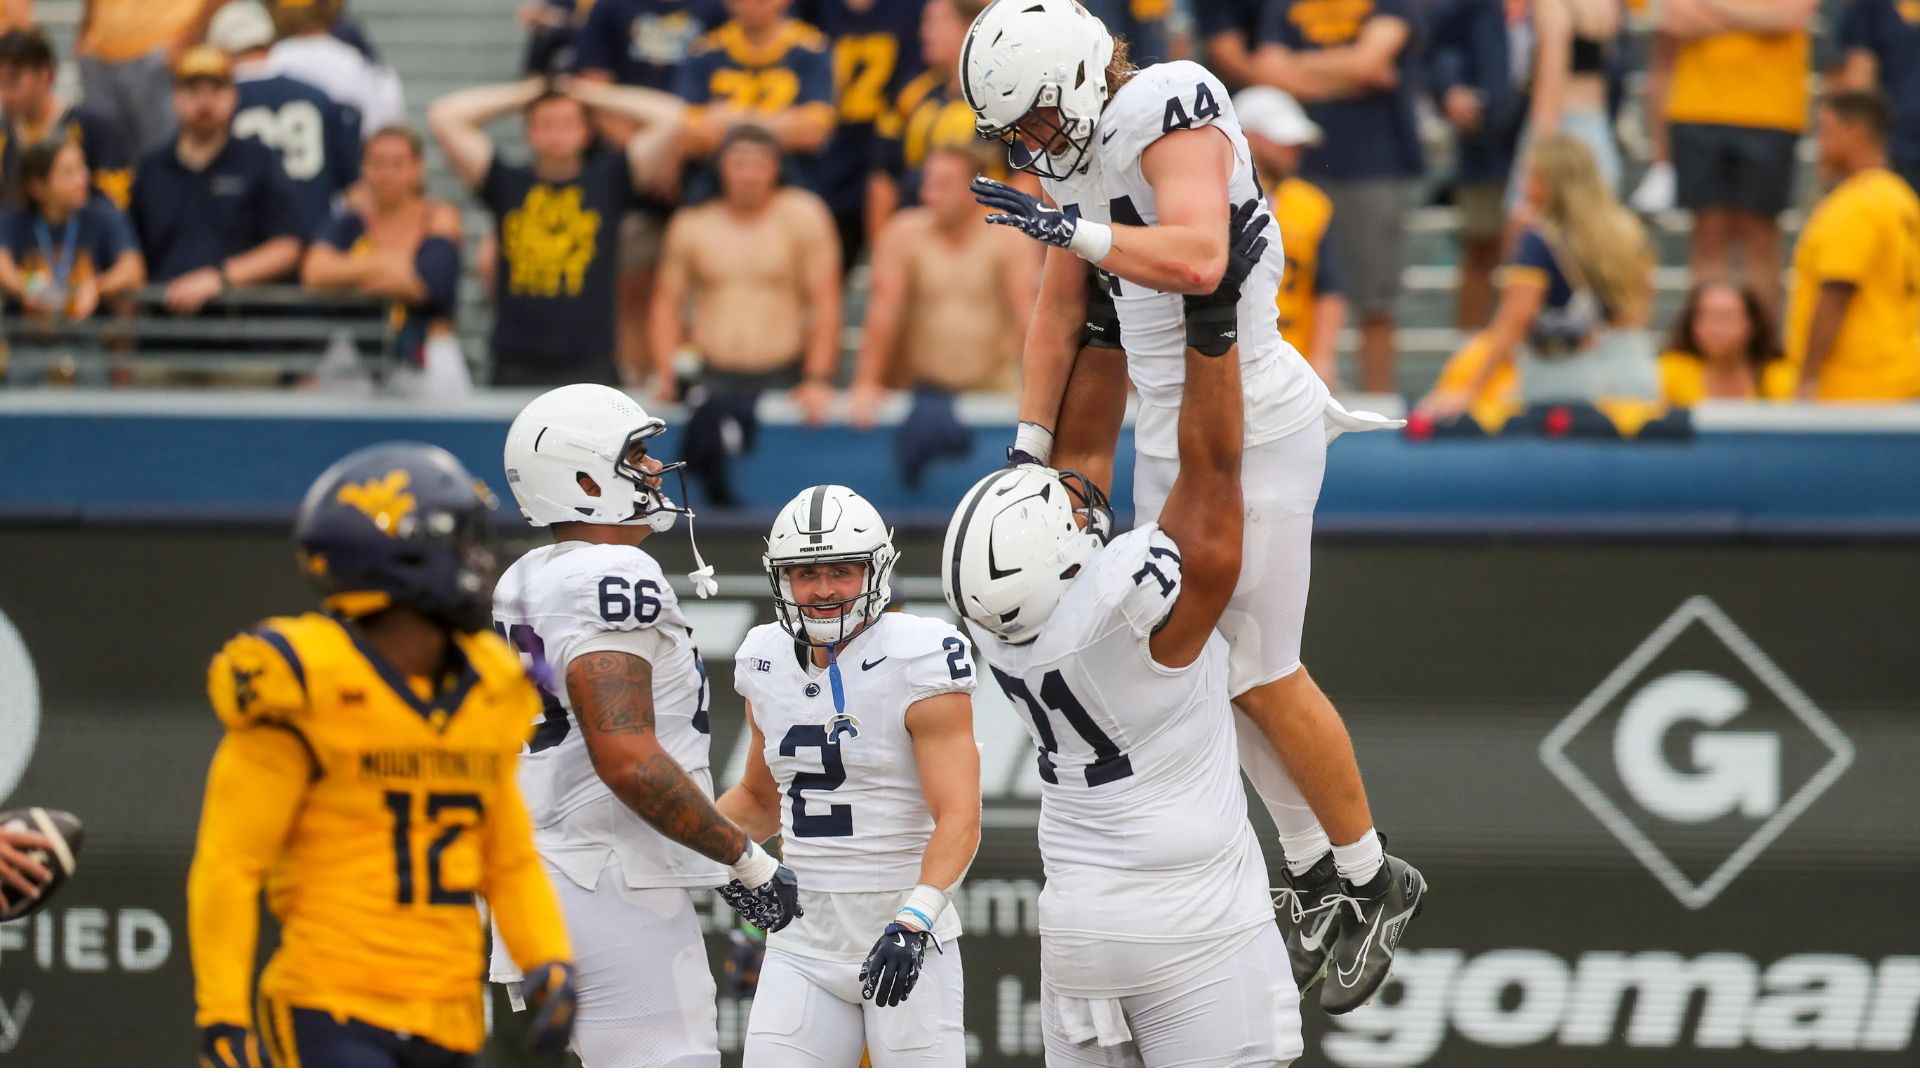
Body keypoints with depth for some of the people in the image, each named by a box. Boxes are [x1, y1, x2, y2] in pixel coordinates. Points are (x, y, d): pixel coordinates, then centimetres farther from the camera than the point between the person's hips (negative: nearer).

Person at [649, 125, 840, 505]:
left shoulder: (801, 215, 1)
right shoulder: (691, 226, 11)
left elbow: (825, 302, -2)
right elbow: (668, 302, 15)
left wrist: (818, 379, -10)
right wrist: (665, 372, 1)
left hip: (781, 380, -2)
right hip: (713, 382, 2)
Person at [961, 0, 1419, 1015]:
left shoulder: (1171, 114, -21)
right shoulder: (1083, 145, 6)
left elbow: (1195, 258, -37)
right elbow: (1059, 312, 15)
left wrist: (1073, 229, -32)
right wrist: (1032, 448, 12)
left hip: (1252, 428, -9)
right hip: (1169, 430, 9)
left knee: (1262, 676, -2)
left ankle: (1369, 880, 15)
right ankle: (1312, 868, 24)